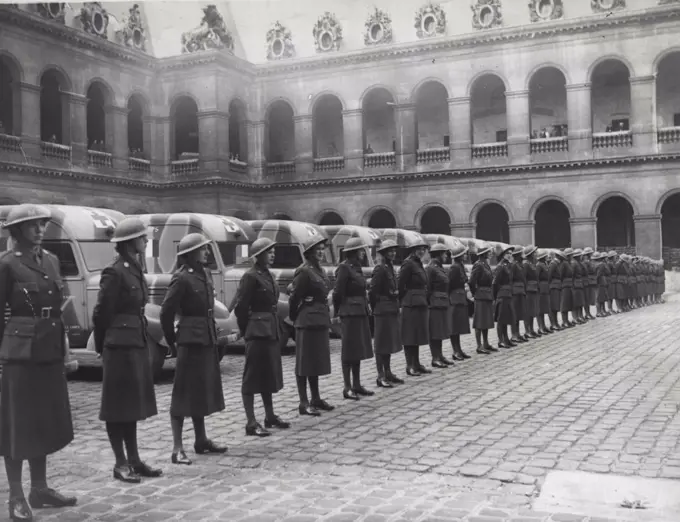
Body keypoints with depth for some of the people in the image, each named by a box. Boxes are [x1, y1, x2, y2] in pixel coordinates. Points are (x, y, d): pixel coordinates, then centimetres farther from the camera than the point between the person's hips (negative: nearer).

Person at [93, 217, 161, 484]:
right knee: (118, 405, 2)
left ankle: (134, 460, 21)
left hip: (137, 344, 8)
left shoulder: (135, 270, 11)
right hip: (120, 346, -8)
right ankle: (120, 464, 11)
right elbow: (101, 314, -11)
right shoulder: (114, 273, -15)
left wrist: (144, 344, 9)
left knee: (132, 403, 13)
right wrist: (103, 348, -1)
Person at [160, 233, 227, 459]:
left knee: (203, 390, 16)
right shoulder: (182, 278, -15)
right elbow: (166, 312, -15)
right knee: (184, 392, -3)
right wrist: (172, 341, -7)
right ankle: (177, 448, 3)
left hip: (207, 339, 8)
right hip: (190, 340, -8)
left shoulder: (205, 275, 10)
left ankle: (201, 440, 28)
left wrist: (212, 334, 10)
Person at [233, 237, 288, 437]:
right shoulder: (250, 276, -13)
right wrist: (246, 330, -5)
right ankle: (251, 423, 2)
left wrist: (275, 327, 12)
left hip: (271, 330, 9)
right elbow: (240, 307, -14)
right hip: (258, 331, -9)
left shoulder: (267, 275, 13)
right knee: (253, 376, -3)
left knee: (269, 374, 16)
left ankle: (270, 416, 27)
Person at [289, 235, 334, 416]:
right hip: (308, 321, -9)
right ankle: (304, 403, 4)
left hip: (320, 320, 9)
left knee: (317, 360, 15)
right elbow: (294, 297, -14)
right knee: (304, 362, -2)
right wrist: (294, 318, -4)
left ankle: (316, 399, 25)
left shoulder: (319, 270, 12)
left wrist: (326, 317, 14)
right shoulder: (304, 271, -14)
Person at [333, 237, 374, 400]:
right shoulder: (344, 267, -13)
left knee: (359, 350, 12)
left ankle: (357, 385, 20)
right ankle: (347, 388, 4)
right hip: (350, 313, -9)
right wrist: (338, 313, -8)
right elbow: (338, 292, -14)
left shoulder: (357, 267, 13)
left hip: (361, 312, 9)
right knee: (349, 350, -3)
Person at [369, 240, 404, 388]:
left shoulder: (390, 268, 14)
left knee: (390, 342, 14)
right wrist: (375, 308, -10)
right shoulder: (380, 269, -14)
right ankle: (381, 377, 1)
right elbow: (372, 291, -17)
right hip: (383, 311, -9)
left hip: (392, 310, 9)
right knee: (382, 343, -3)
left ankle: (388, 373, 23)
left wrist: (396, 304, 11)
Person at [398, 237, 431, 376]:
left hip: (420, 304, 9)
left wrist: (424, 301, 15)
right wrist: (403, 301, -10)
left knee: (417, 335, 13)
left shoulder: (419, 264, 15)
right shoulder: (408, 264, -12)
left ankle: (416, 364, 20)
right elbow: (400, 284, -15)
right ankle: (410, 366, 4)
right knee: (410, 336, -2)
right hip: (411, 305, -9)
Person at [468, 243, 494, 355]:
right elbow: (471, 282, -20)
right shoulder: (478, 265, -15)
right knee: (480, 322, -3)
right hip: (481, 296, -9)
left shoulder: (486, 264, 13)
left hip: (488, 296, 9)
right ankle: (479, 346, 1)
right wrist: (475, 293, -9)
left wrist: (491, 295, 11)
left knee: (487, 321, 14)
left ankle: (485, 344, 22)